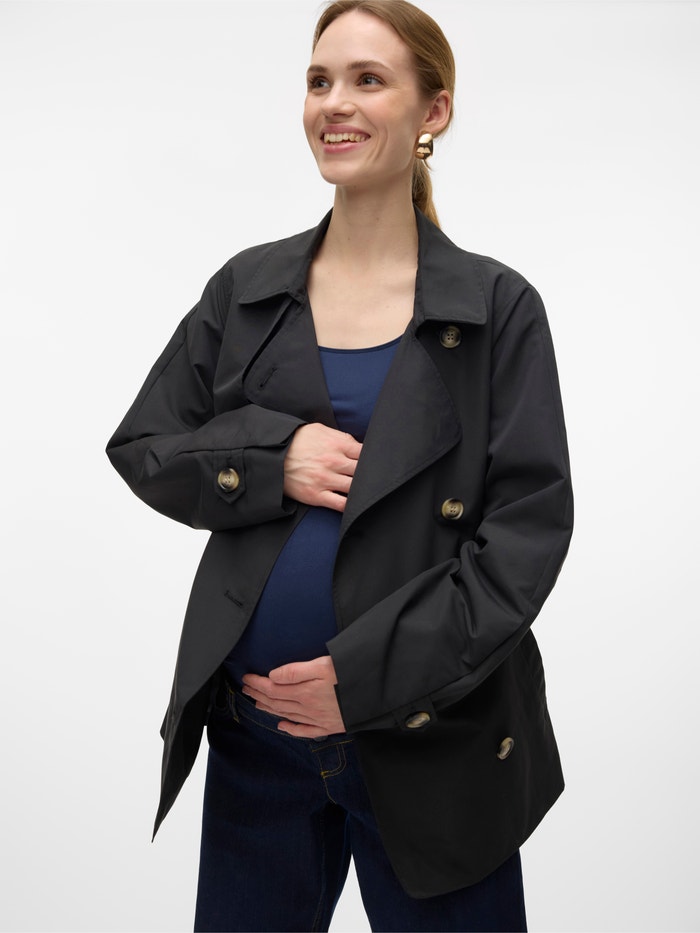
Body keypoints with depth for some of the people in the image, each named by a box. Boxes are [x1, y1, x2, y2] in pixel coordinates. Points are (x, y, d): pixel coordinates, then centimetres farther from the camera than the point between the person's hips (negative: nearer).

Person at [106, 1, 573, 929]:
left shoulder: (498, 306, -4)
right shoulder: (248, 287, 5)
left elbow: (530, 526, -8)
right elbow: (142, 447, 7)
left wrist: (369, 677, -15)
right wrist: (272, 455, -13)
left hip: (430, 733, -2)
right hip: (254, 723, 3)